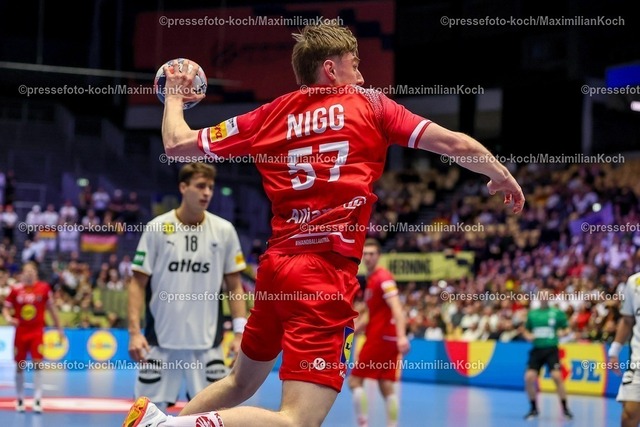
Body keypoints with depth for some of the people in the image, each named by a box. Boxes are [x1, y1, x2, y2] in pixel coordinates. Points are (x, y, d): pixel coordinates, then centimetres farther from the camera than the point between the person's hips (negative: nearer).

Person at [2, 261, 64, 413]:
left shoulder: (44, 288, -2)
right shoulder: (16, 289, -1)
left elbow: (51, 308, 7)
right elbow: (6, 308, 6)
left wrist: (59, 328, 9)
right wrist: (8, 318, -17)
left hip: (37, 331, -1)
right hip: (20, 331, 1)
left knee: (37, 363, -12)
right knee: (20, 365, 8)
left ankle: (37, 399, -12)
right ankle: (20, 398, 22)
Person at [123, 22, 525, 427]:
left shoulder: (269, 116, 11)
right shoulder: (368, 105, 3)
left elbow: (177, 143, 13)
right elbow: (453, 143, 4)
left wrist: (175, 94, 32)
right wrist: (503, 176, 21)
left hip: (276, 265, 6)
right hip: (328, 271, -6)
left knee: (240, 384, 29)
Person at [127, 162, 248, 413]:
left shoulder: (224, 230, 1)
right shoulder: (157, 228, -3)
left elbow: (234, 286, 7)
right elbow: (138, 283, 0)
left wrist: (240, 333, -2)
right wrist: (134, 331, -9)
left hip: (207, 343, 1)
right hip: (161, 340, -1)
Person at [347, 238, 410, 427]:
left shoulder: (383, 278, -12)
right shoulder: (370, 279, 17)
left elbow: (397, 309, -23)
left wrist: (401, 336, -35)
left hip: (380, 338, -9)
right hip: (388, 340, 9)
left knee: (355, 380, -5)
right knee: (386, 387, 5)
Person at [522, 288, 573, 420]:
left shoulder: (557, 313, 1)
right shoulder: (532, 313, 9)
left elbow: (566, 329, 7)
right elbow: (526, 330, 20)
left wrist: (562, 333, -14)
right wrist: (528, 336, -2)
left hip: (551, 349, -3)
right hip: (536, 349, 3)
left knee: (557, 376, -18)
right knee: (529, 377, -10)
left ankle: (565, 408, -5)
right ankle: (534, 408, 8)